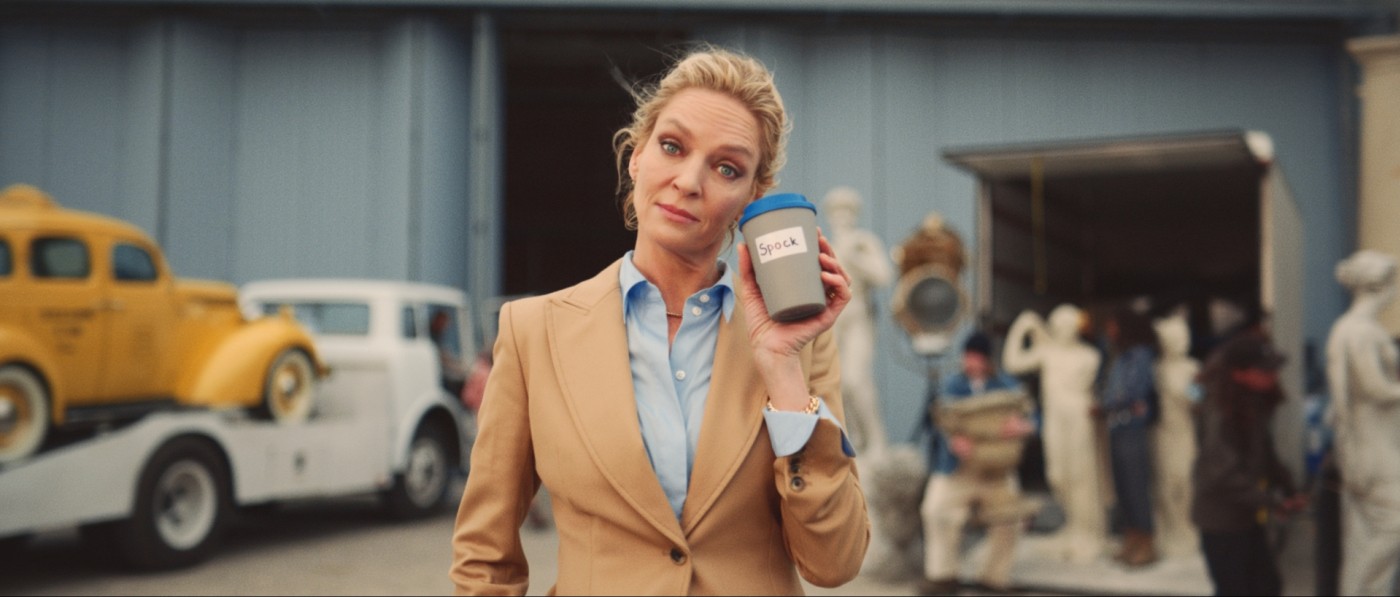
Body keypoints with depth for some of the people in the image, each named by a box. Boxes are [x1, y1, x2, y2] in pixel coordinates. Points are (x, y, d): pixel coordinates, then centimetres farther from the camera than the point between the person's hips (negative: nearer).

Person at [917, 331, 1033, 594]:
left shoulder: (1008, 386, 5)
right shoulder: (951, 386, 3)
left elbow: (1030, 419, -4)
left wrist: (1021, 426, -30)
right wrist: (953, 439, -33)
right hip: (956, 470, -1)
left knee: (1007, 519, -2)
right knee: (937, 511, -16)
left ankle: (996, 575, 19)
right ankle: (942, 575, -4)